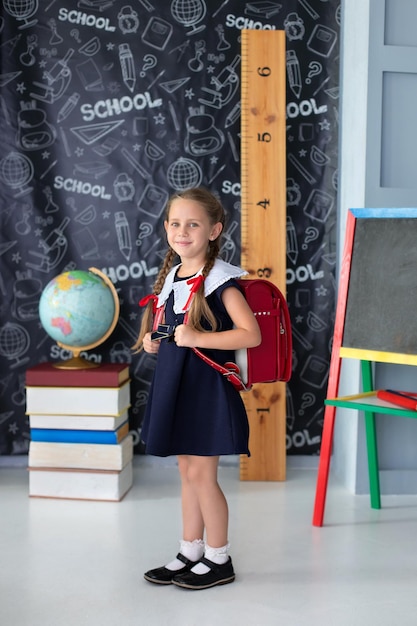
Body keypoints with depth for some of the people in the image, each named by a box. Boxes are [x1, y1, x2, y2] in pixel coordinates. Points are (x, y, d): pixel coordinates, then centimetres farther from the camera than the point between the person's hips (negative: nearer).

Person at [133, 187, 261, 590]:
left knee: (201, 473, 0)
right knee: (187, 470, 15)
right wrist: (150, 340, 2)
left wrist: (198, 338, -26)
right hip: (174, 382, 8)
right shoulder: (169, 276, 10)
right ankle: (190, 552, 28)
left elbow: (251, 334, -21)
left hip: (207, 384, -7)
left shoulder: (220, 280, -14)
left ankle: (219, 560, 16)